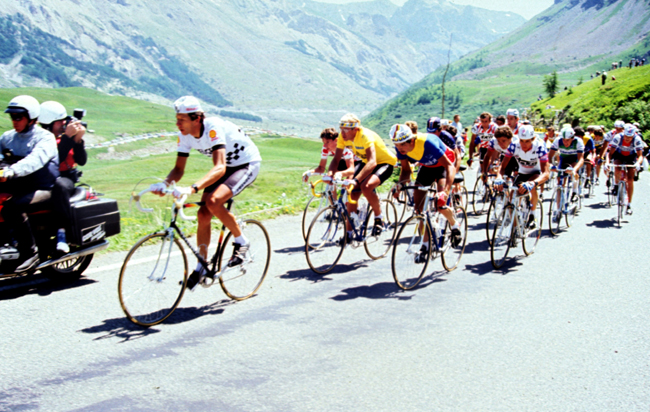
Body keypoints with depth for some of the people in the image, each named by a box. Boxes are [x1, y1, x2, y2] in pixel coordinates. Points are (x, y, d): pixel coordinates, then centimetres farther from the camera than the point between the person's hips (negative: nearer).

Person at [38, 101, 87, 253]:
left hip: (67, 179, 1)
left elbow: (81, 160, -1)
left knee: (60, 185, -37)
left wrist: (78, 139, -15)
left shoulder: (66, 137, 5)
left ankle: (62, 231, -35)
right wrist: (68, 137, -24)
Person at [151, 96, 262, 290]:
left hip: (247, 165, -7)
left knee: (214, 201, -30)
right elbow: (179, 168, -5)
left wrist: (192, 189, -57)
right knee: (203, 214, -5)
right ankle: (201, 267, 9)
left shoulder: (214, 128, -34)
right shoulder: (185, 135, -11)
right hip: (225, 167, 7)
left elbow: (219, 168, -44)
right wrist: (164, 183, -27)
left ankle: (241, 241, -8)